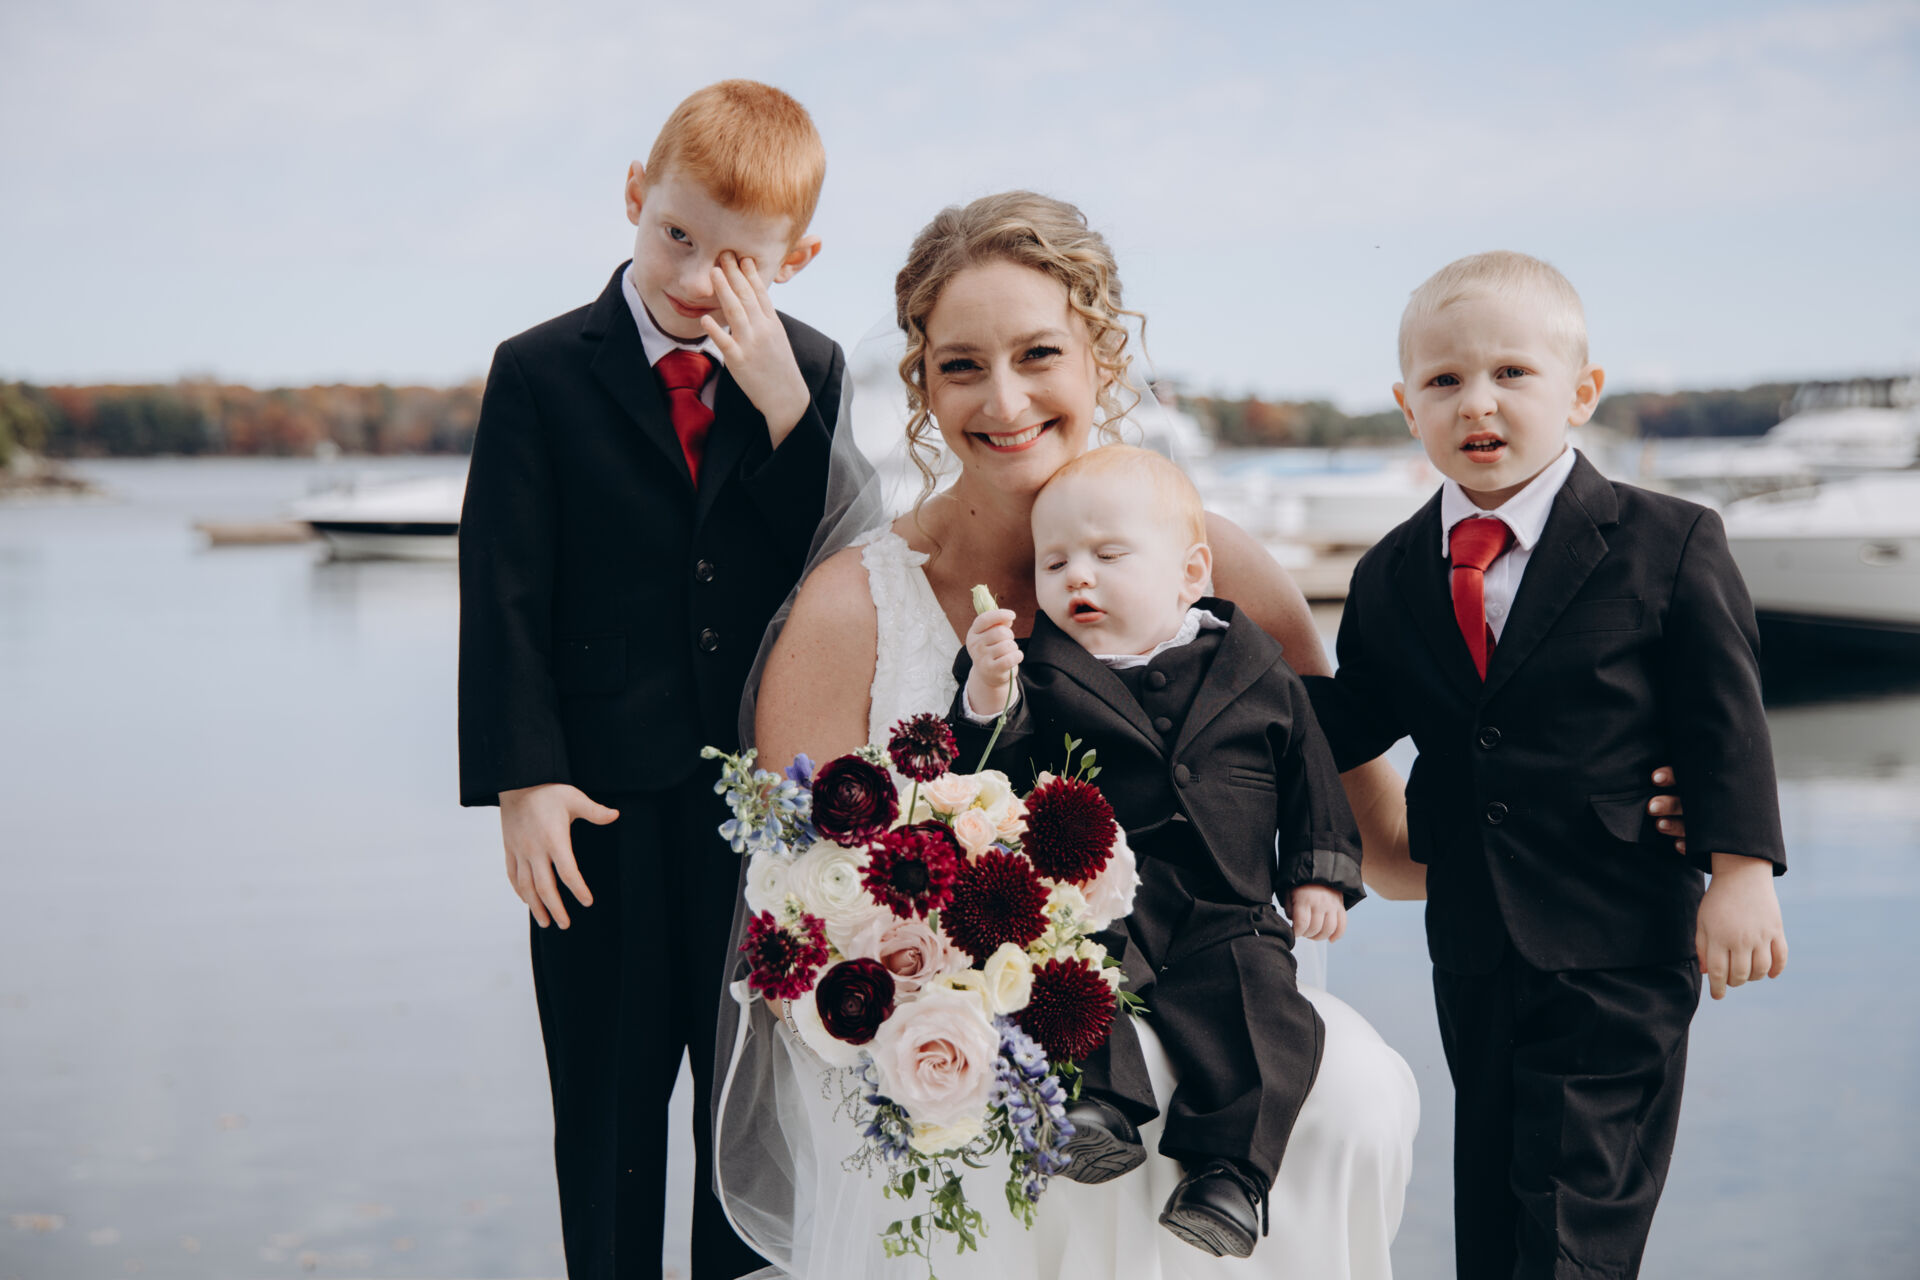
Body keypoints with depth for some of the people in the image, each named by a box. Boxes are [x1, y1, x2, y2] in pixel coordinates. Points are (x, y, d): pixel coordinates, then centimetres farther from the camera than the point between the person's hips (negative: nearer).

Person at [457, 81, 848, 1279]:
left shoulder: (811, 374, 3)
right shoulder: (542, 372, -4)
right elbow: (503, 593, -7)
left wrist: (783, 406, -18)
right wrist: (523, 780, -13)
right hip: (605, 805, -2)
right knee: (609, 1103, 11)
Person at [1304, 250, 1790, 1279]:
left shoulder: (1669, 546, -7)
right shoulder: (1389, 577, 4)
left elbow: (1725, 721, -6)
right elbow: (1349, 721, 10)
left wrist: (1741, 875, -10)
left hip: (1620, 942, -4)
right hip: (1473, 944, 5)